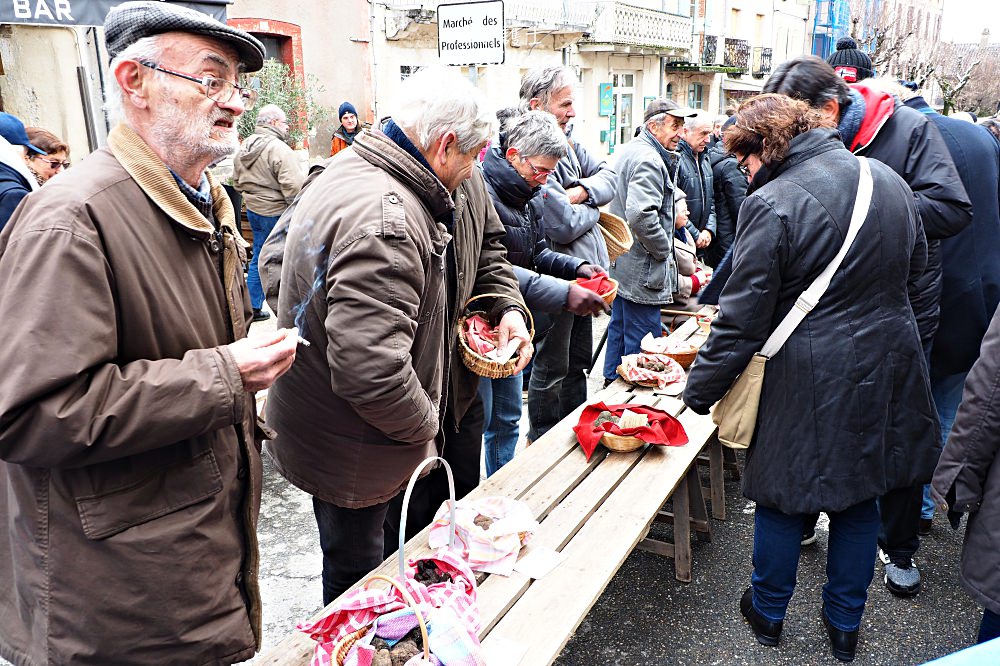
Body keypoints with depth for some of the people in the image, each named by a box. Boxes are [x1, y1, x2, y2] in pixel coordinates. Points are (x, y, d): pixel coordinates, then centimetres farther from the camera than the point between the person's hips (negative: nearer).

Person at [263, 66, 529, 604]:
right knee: (360, 574, 14)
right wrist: (424, 425, -19)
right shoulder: (383, 221, -34)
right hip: (354, 454, -10)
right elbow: (372, 372, -39)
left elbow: (486, 247, 20)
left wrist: (508, 306, 2)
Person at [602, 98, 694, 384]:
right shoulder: (649, 160, -19)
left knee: (619, 328, 21)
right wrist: (664, 250, -17)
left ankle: (612, 381, 33)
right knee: (641, 342, -3)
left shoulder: (631, 150, 15)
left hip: (620, 263, 11)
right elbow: (641, 215, -31)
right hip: (642, 270, -11)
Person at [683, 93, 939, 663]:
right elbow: (916, 264, 18)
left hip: (807, 382, -6)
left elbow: (743, 318, -18)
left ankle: (769, 612, 34)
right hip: (885, 373, 6)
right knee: (859, 498, 19)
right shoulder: (889, 180, 3)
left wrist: (698, 393, -9)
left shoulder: (772, 203, -18)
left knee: (783, 496, 13)